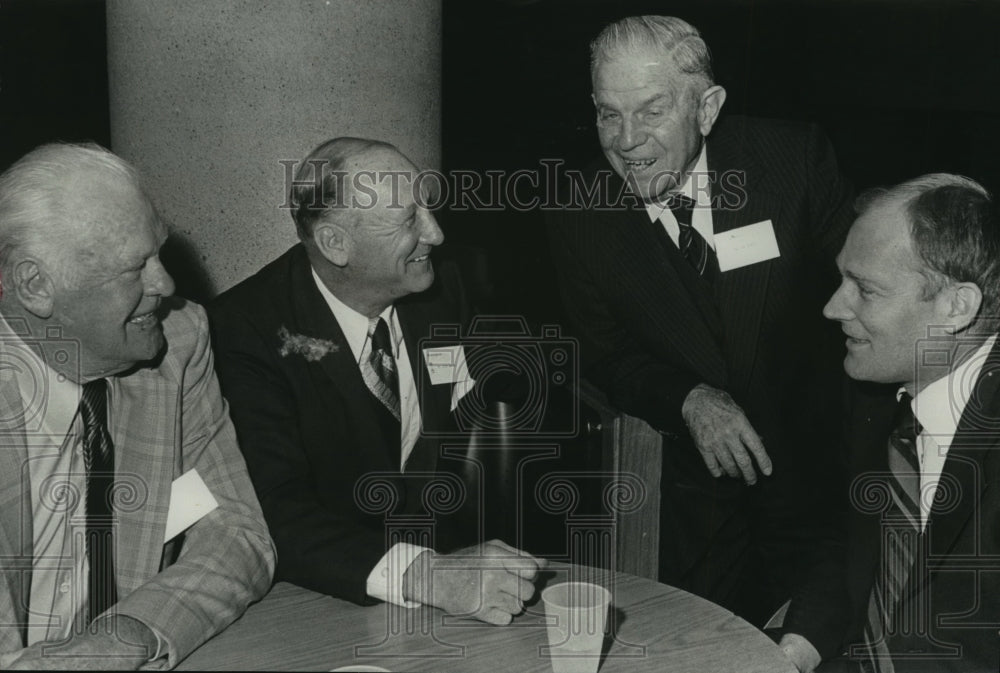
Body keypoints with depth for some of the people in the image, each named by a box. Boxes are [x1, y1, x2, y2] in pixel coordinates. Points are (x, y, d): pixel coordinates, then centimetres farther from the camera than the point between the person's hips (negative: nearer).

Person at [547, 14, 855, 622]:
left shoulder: (795, 157, -14)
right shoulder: (583, 220, -10)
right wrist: (690, 399, -21)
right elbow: (608, 356, -2)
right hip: (696, 491, 1)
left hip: (817, 457, 0)